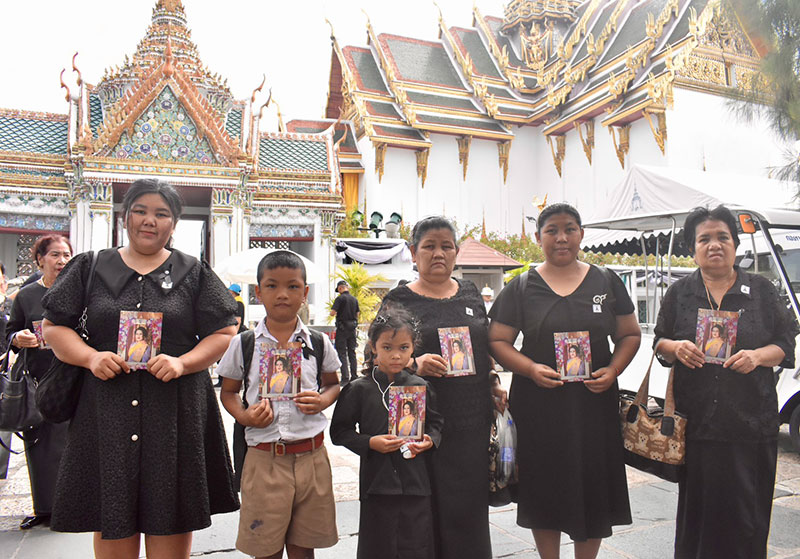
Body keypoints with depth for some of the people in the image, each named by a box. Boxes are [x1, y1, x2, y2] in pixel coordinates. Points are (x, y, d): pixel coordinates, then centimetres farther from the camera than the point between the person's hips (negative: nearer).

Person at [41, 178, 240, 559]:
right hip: (107, 409, 1)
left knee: (171, 527, 5)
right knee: (111, 527, 7)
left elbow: (224, 334, 4)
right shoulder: (91, 268, 10)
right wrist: (90, 357, -10)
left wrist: (183, 362, -13)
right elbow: (53, 327, 10)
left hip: (176, 411, -1)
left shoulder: (194, 274, 7)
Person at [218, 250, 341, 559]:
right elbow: (228, 391, 9)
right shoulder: (244, 344, -1)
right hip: (264, 459, -1)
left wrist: (322, 401, -6)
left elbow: (333, 383, 16)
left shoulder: (318, 343, 2)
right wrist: (244, 416, -10)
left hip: (311, 456, 1)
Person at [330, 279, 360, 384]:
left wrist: (336, 312, 3)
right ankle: (354, 376, 15)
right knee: (352, 353, 13)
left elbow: (332, 313, -17)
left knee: (342, 353, -1)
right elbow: (357, 314, 12)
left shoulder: (340, 299, -13)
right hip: (352, 328, 6)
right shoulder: (355, 299, 6)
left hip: (342, 328, -6)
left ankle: (345, 378, -6)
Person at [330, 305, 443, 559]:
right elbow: (340, 432, 0)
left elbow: (435, 423, 16)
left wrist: (430, 441, -5)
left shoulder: (421, 387, 3)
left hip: (416, 482, 2)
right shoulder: (359, 389, -4)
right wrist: (370, 443, -14)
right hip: (377, 482, -2)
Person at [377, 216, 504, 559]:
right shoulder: (399, 300, -2)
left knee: (469, 503, 11)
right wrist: (415, 364, -21)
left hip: (473, 419, 4)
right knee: (429, 508, 2)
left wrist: (494, 387, 10)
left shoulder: (470, 293, 11)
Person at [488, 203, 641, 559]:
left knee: (593, 489, 9)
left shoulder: (606, 282, 6)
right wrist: (531, 369, -16)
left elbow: (630, 334, 10)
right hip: (539, 405, -1)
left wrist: (613, 370, -8)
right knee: (546, 489, 8)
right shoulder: (522, 287, 1)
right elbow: (497, 342, 1)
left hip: (594, 402, 1)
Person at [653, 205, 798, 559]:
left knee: (747, 508, 4)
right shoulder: (679, 293, 8)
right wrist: (676, 348, -11)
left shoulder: (761, 290, 7)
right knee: (698, 504, 6)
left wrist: (758, 355, -13)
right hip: (696, 421, 0)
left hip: (751, 423, 0)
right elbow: (659, 342, 11)